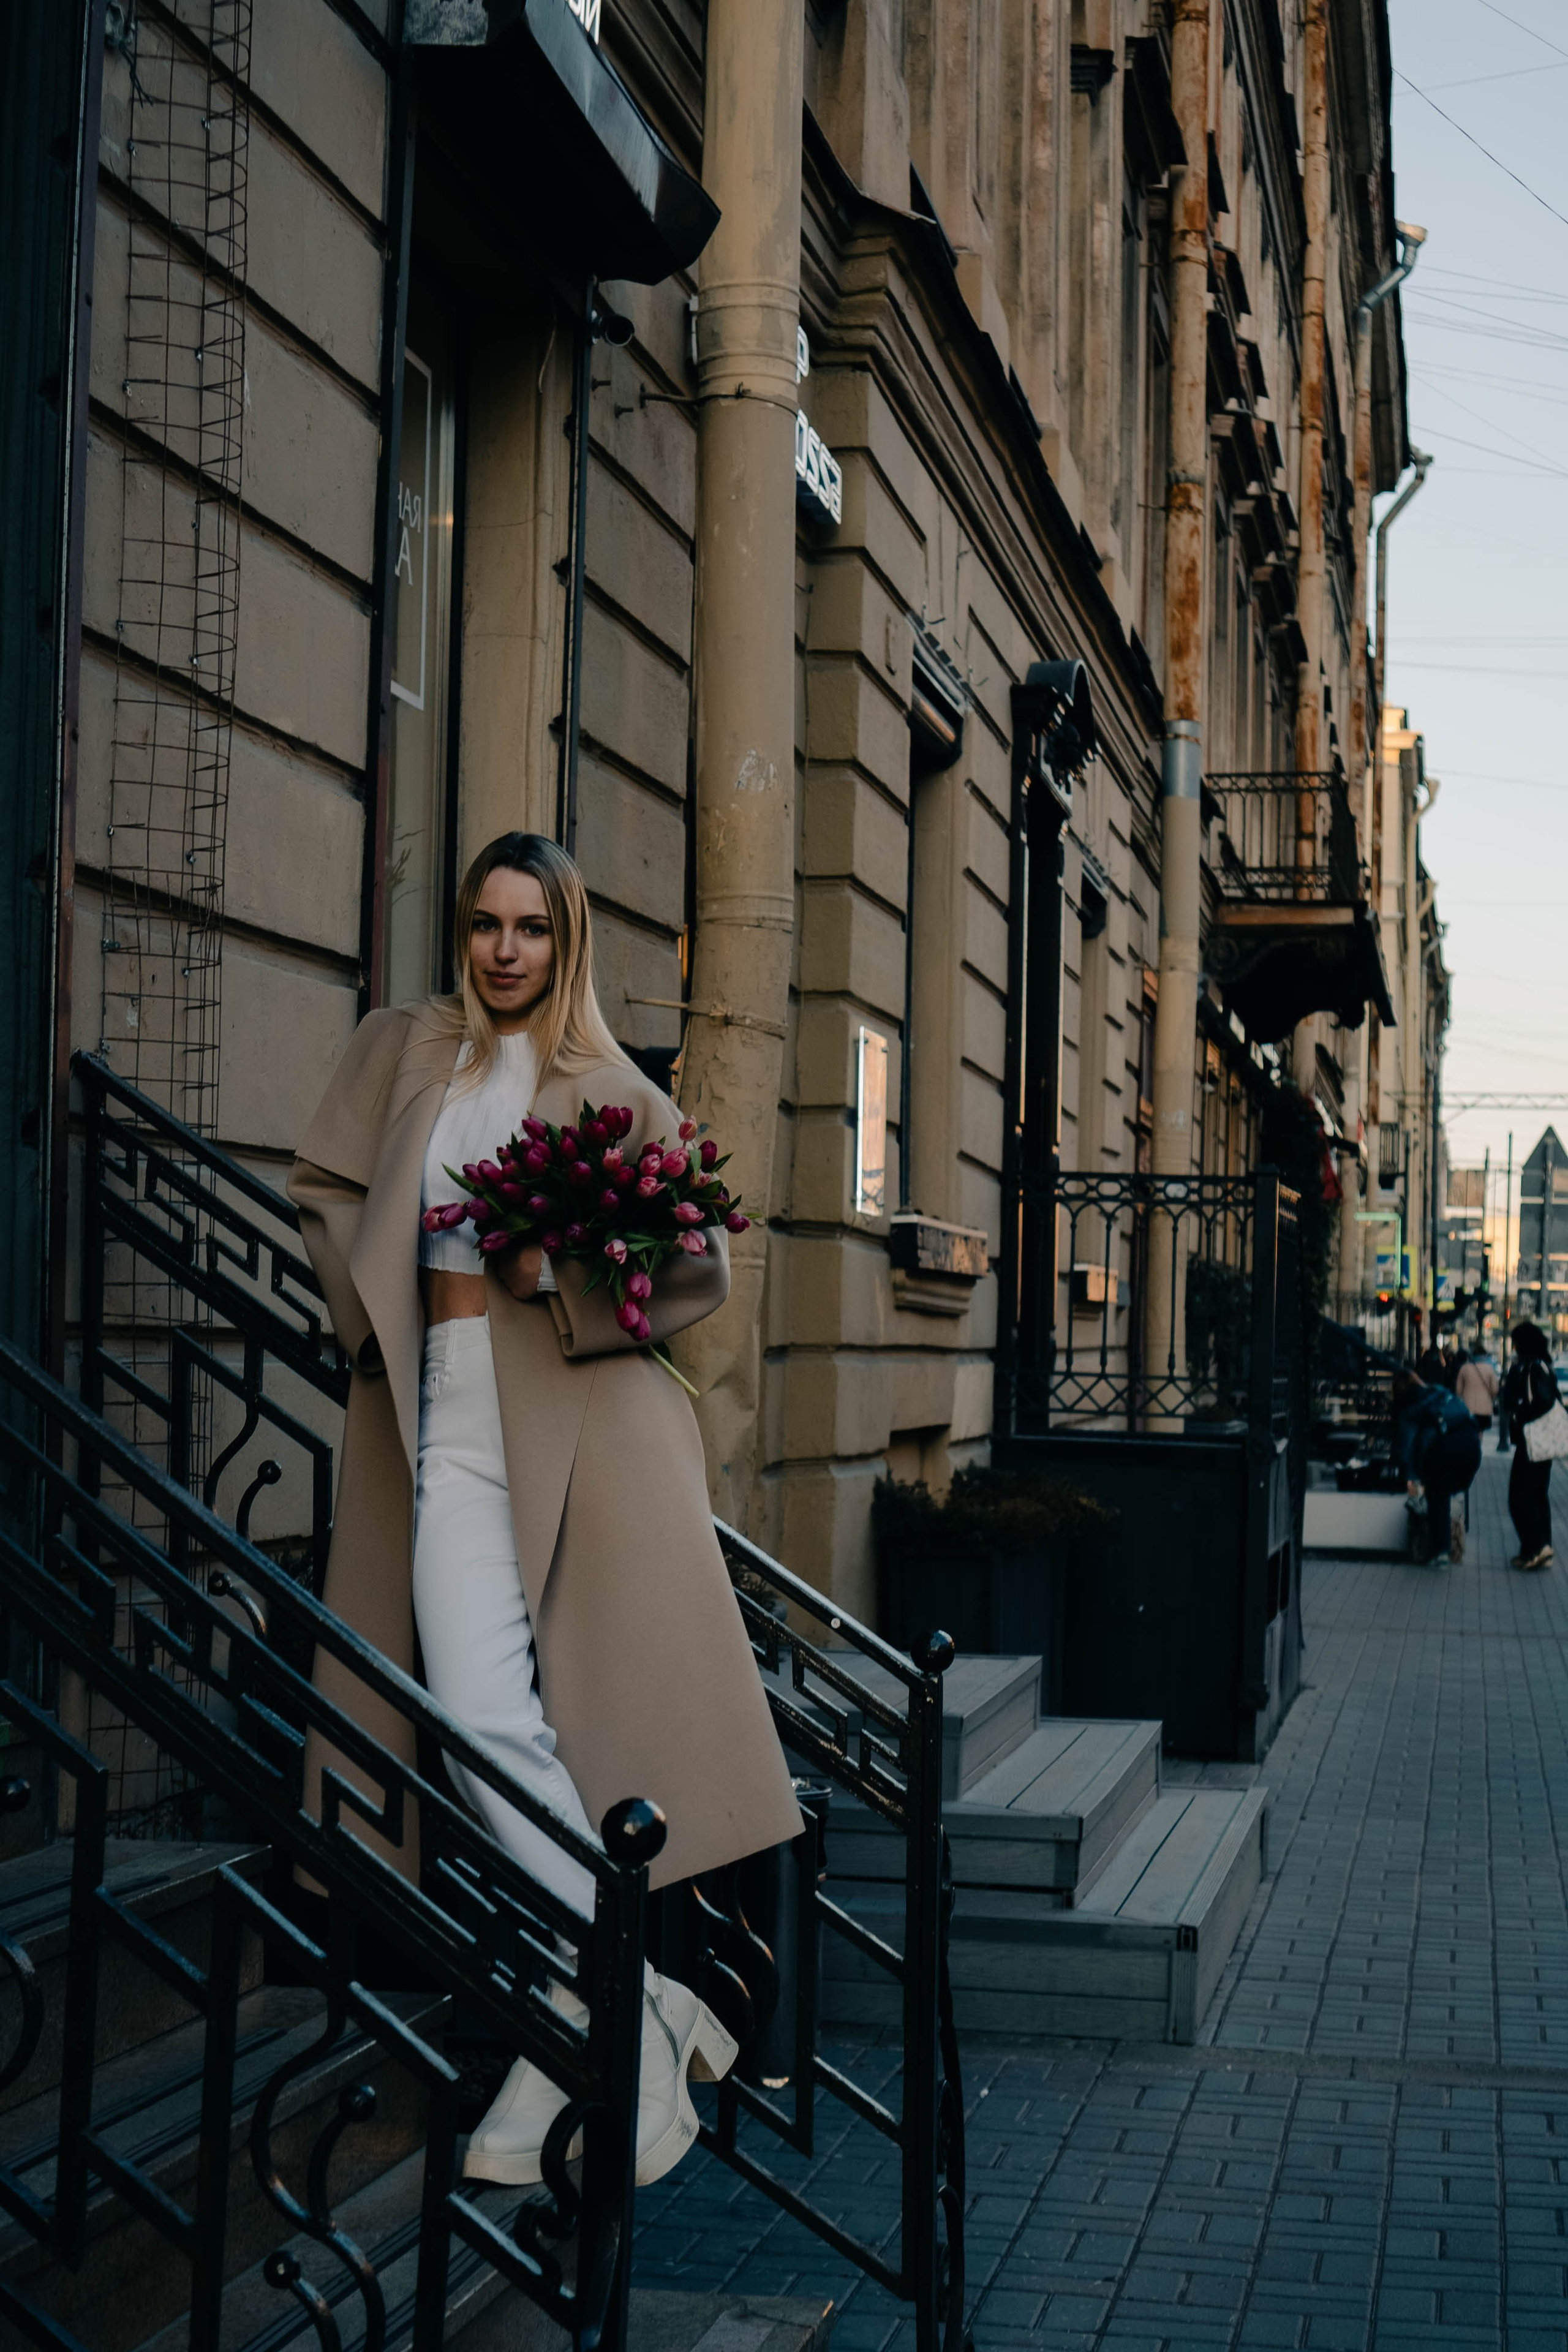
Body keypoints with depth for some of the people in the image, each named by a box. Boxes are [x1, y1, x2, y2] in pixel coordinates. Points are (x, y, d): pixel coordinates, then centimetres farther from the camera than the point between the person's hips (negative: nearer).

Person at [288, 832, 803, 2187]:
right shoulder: (401, 1051, 18)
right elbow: (325, 1187, 21)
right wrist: (377, 1289, 4)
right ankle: (641, 2011, -6)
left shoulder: (618, 1095, 11)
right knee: (487, 1720, -12)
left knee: (595, 1711, -6)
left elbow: (698, 1270, 6)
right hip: (448, 1407, 2)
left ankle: (569, 2031, 2)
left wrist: (564, 1271, -11)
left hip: (580, 1405, -1)